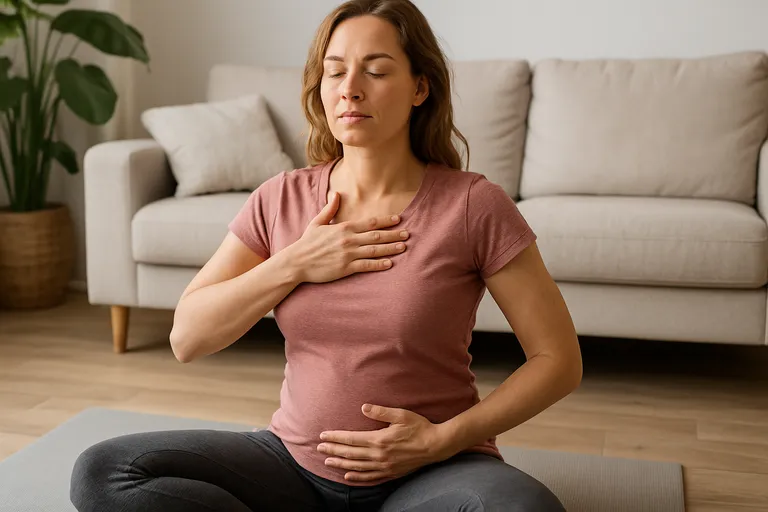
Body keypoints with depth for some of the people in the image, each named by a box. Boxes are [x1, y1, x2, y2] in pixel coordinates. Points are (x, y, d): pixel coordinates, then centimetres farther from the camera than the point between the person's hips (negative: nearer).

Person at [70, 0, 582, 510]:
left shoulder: (472, 204, -10)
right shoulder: (281, 200, 1)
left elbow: (560, 360, -7)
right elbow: (186, 339, -1)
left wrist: (442, 440, -16)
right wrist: (295, 264, -13)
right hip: (296, 463, 4)